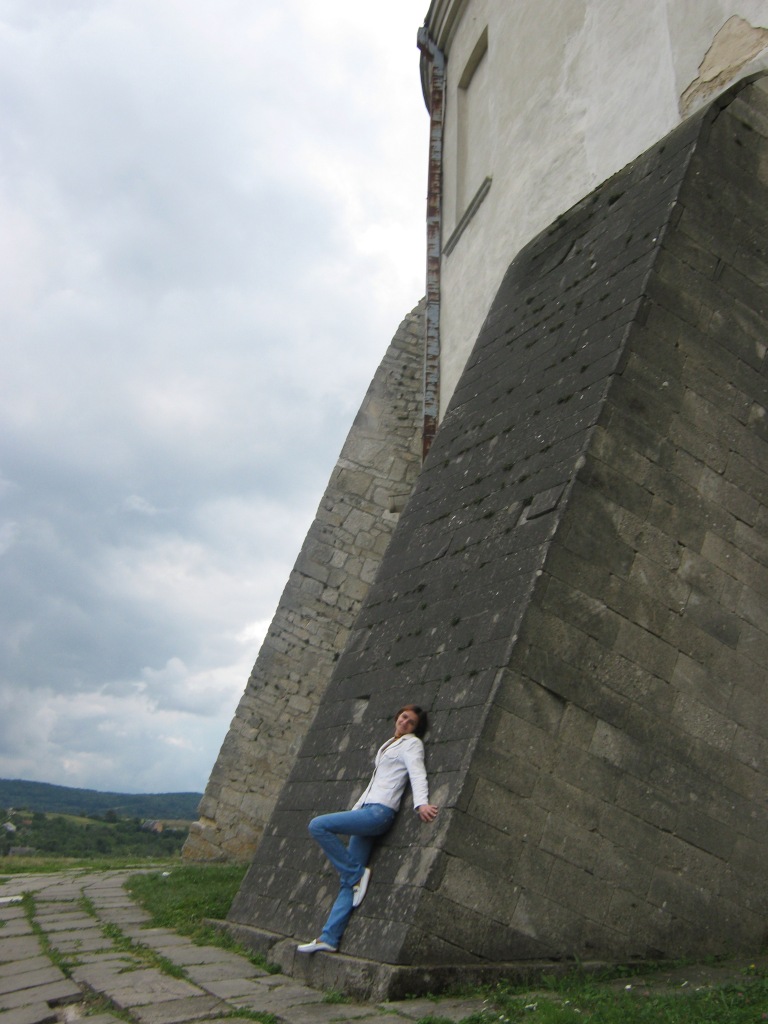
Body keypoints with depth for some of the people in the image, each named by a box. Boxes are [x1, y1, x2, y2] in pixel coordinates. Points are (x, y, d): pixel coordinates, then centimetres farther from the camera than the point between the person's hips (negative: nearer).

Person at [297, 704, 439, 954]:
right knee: (348, 880, 1)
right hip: (366, 811, 8)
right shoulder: (388, 745, 25)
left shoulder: (412, 743, 2)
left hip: (380, 812, -8)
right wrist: (354, 811, 25)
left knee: (318, 825, -20)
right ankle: (329, 938, 2)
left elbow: (417, 774, -15)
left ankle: (357, 874, -10)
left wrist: (421, 803, -32)